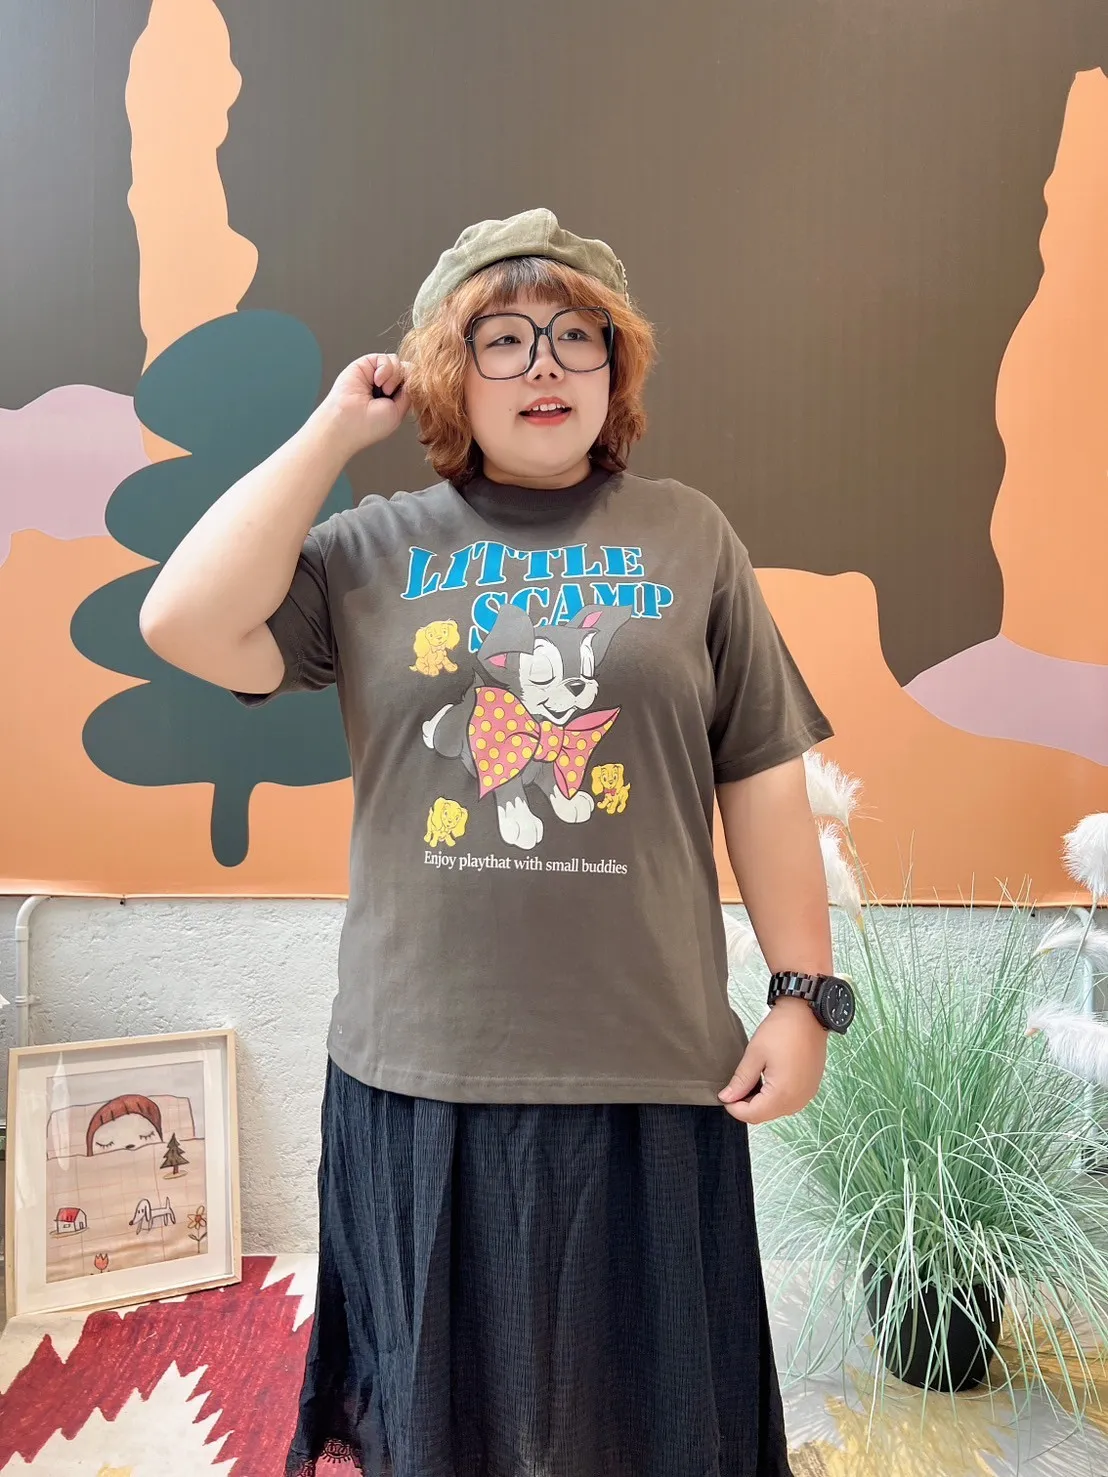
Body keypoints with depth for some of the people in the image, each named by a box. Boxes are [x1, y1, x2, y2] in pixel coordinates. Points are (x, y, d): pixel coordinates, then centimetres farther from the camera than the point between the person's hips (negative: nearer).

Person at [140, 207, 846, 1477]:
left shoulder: (688, 536, 4)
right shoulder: (375, 548, 3)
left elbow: (761, 779, 3)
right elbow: (188, 626, -12)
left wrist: (803, 992, 0)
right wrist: (336, 428, -5)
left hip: (650, 1067, 0)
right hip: (423, 1070, 1)